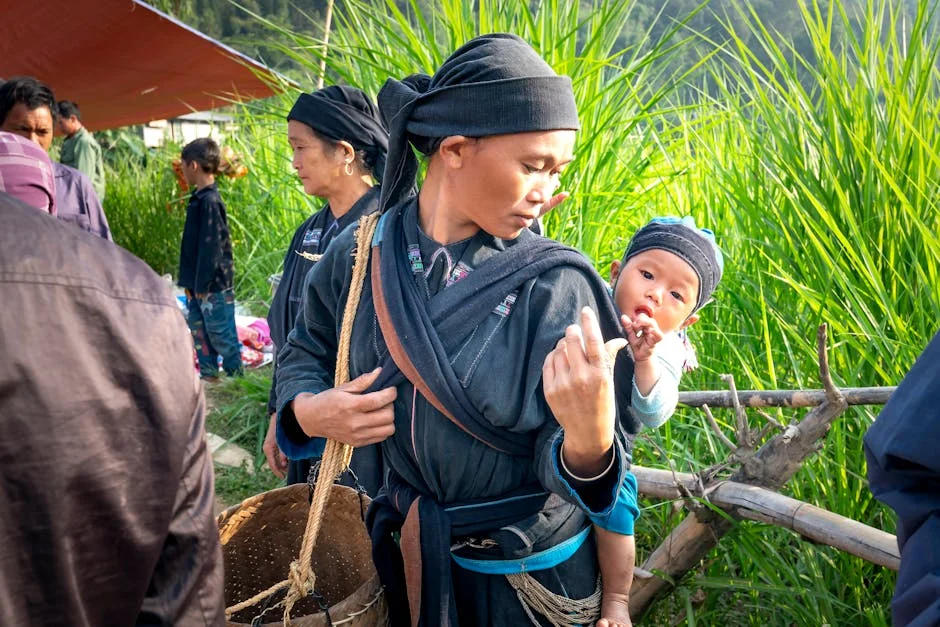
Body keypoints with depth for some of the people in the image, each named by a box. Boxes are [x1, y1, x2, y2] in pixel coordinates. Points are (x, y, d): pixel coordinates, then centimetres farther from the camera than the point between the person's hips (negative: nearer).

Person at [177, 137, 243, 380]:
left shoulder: (210, 201, -18)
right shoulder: (199, 198, 11)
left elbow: (211, 246, -20)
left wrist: (202, 284, -18)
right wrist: (189, 282, 16)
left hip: (213, 286, -10)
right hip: (198, 284, 10)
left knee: (220, 333, -1)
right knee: (198, 328, 16)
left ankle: (235, 375, 10)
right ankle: (208, 374, 26)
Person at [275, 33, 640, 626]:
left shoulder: (555, 285, -21)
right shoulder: (359, 257, -12)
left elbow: (567, 464, -21)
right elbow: (303, 355, 5)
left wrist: (588, 442, -44)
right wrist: (308, 411, -16)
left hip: (528, 575, -2)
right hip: (410, 556, 3)